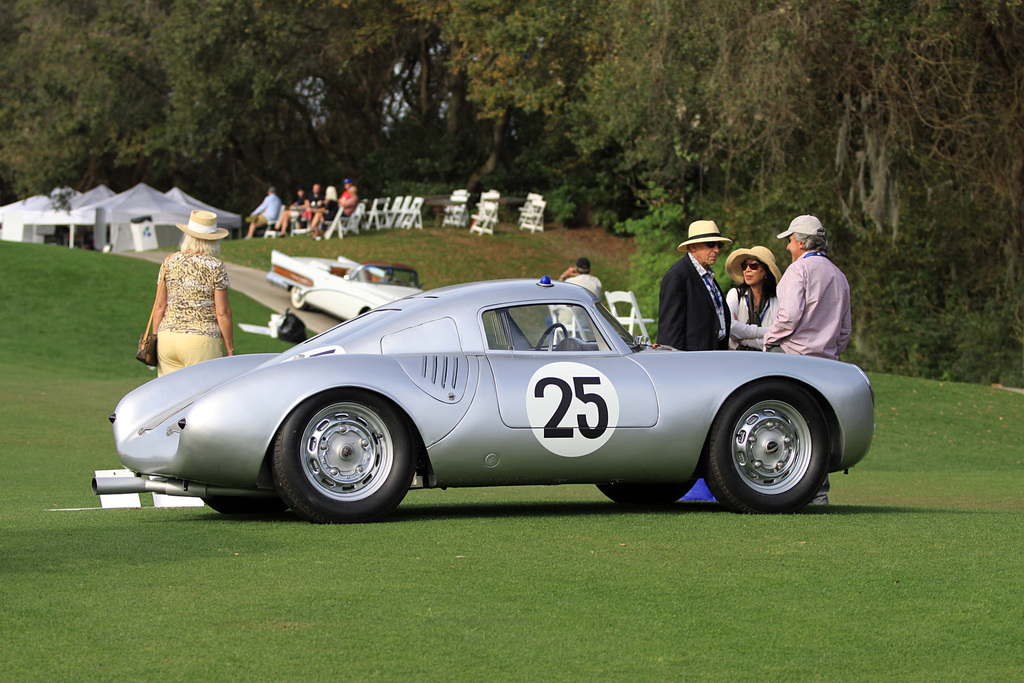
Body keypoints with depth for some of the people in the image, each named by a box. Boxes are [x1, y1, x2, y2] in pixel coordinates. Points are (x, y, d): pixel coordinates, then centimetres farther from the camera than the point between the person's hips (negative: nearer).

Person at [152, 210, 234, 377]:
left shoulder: (170, 262, 8)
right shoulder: (215, 267, -4)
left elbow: (159, 307, 9)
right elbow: (222, 312, -6)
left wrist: (156, 340, 16)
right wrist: (230, 351, 1)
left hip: (167, 338, 4)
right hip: (201, 340, -4)